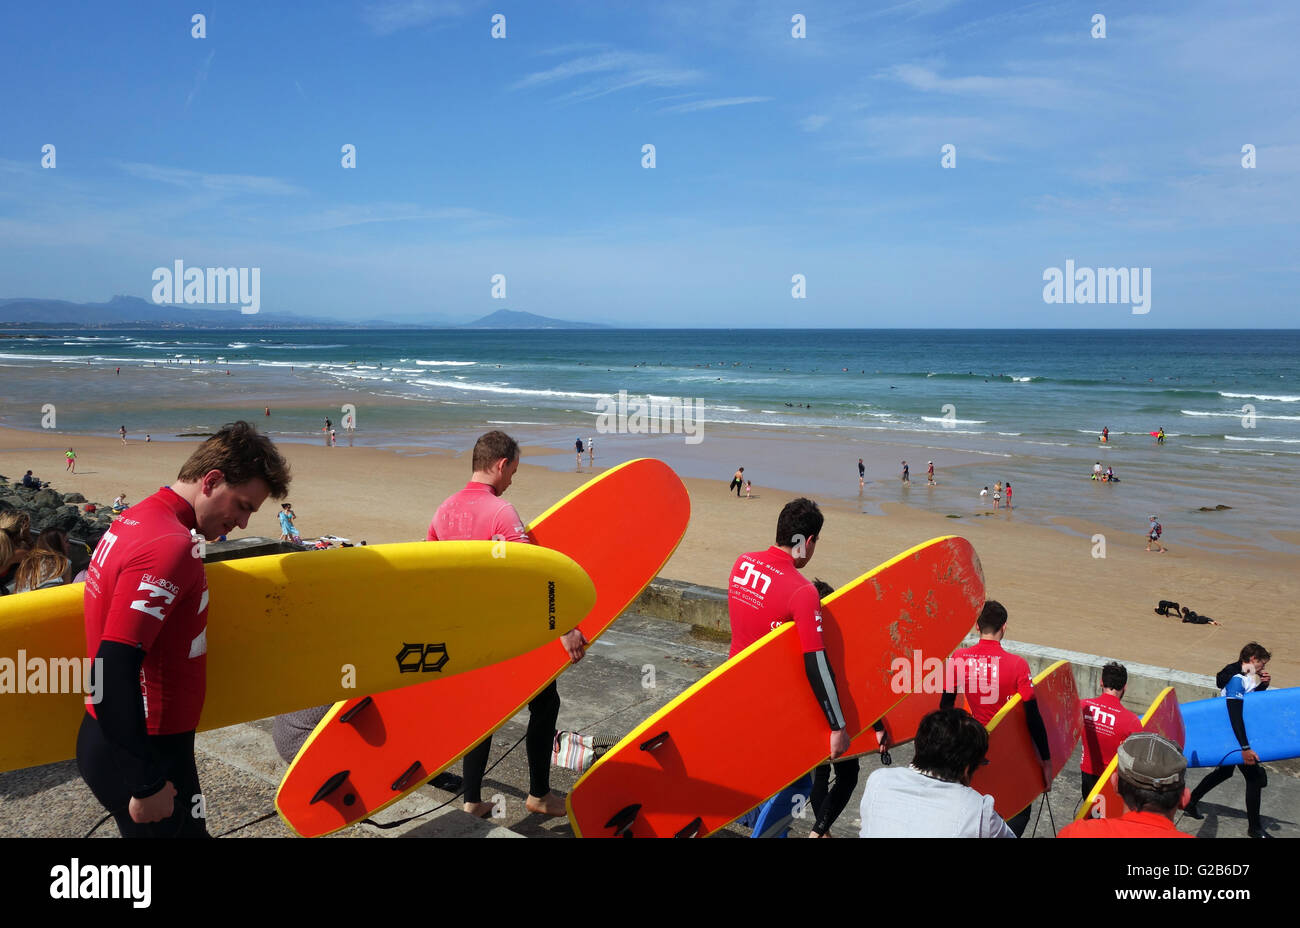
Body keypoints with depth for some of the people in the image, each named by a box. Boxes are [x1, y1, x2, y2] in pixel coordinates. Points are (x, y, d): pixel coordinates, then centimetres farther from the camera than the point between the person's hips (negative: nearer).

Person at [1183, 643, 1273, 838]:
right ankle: (1254, 828, 9)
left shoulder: (1247, 677, 6)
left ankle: (1190, 802, 30)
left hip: (1235, 735, 10)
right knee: (1255, 777, -3)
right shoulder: (1236, 679, -25)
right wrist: (1245, 747, -33)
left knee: (1224, 771, 21)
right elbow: (1235, 715, -31)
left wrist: (1262, 685, -2)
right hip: (1234, 736, -10)